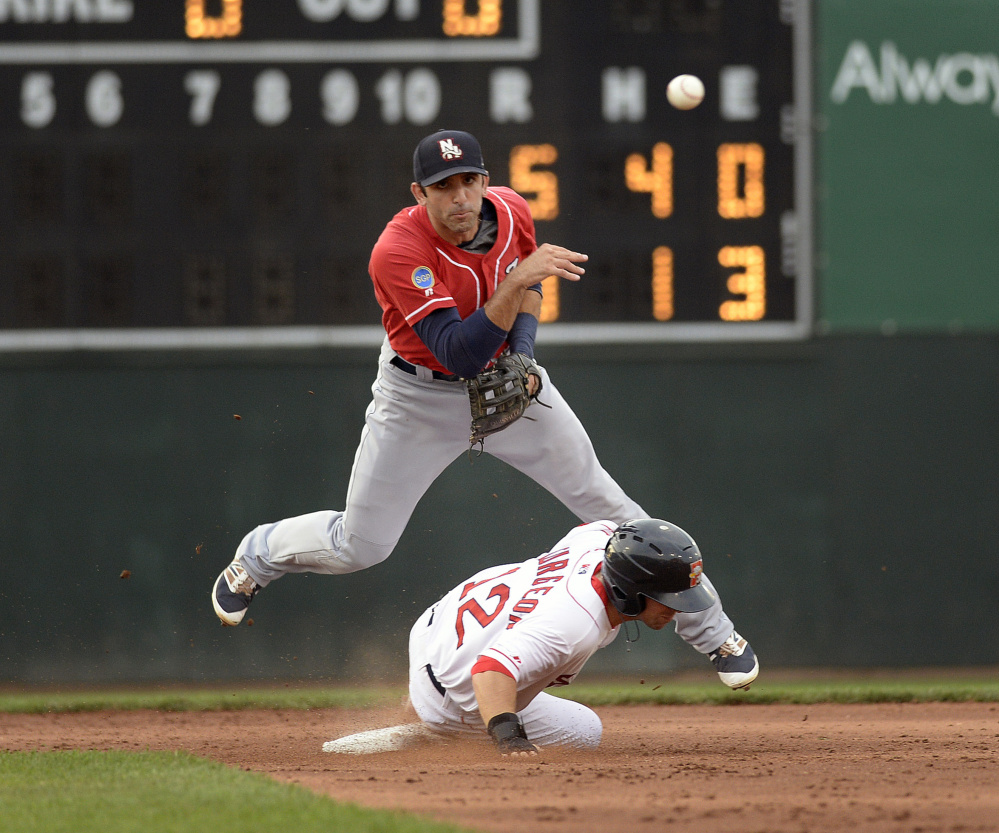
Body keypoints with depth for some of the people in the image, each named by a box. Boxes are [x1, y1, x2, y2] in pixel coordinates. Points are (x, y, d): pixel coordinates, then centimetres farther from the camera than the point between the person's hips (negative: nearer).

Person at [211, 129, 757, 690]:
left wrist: (523, 354, -8)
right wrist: (516, 283, -48)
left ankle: (713, 632, 13)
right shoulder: (398, 254, -32)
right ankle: (259, 554, 35)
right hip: (421, 398, -4)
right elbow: (460, 354, -39)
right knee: (360, 546, 2)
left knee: (606, 505, 1)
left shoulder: (511, 211, -15)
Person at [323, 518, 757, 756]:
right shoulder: (574, 626, -40)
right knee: (582, 732, 8)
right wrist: (509, 735, -63)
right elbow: (492, 669, -50)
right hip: (449, 695, -9)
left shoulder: (600, 536, -14)